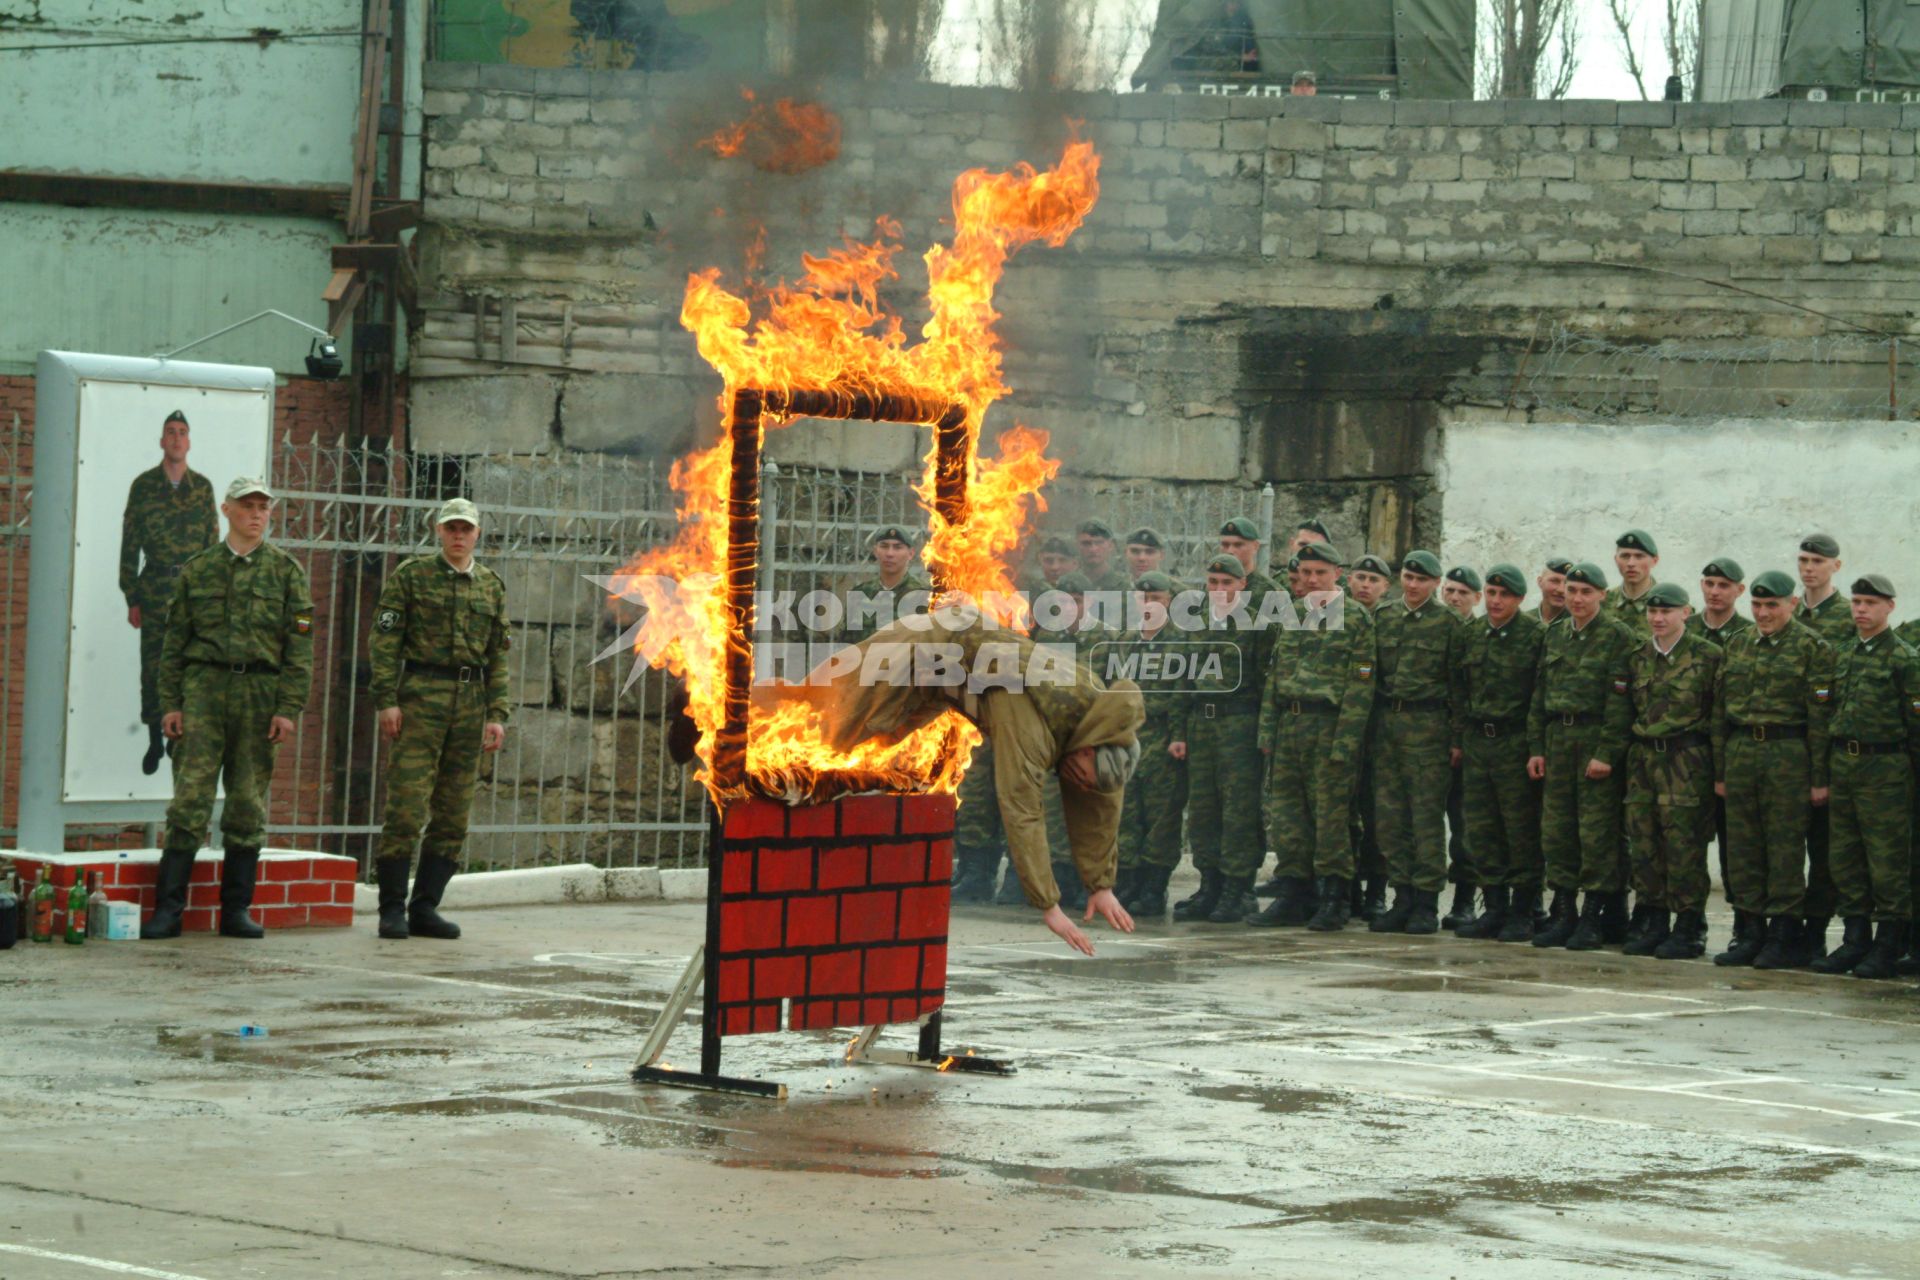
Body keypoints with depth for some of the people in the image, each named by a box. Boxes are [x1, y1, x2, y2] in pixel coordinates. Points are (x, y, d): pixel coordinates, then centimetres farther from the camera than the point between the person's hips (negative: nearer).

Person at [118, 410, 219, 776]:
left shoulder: (202, 487, 8)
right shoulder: (143, 485, 3)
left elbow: (213, 542, 10)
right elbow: (129, 544, 3)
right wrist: (132, 598, -1)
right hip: (154, 587, -1)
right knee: (153, 667, 1)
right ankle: (154, 740, 10)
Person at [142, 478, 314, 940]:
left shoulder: (286, 571, 6)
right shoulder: (197, 569, 9)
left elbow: (300, 645, 2)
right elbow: (175, 640, 9)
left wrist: (289, 708, -7)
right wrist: (170, 703, 1)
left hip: (262, 693, 0)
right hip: (204, 689, 0)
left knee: (248, 808, 4)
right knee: (190, 800, -6)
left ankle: (236, 910, 11)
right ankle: (168, 909, -5)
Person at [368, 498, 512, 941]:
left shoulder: (492, 586, 13)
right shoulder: (411, 575, 3)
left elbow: (499, 655, 13)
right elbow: (385, 639, -2)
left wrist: (497, 714, 4)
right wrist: (386, 700, -10)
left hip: (471, 706, 4)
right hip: (420, 699, -4)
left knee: (453, 816, 4)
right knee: (407, 808, -9)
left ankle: (425, 908, 11)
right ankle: (392, 909, -4)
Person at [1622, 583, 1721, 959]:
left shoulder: (1707, 655, -2)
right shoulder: (1638, 658, 13)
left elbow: (1720, 713, -2)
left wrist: (1718, 767, -6)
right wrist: (1629, 755, 13)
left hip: (1687, 759, -5)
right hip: (1644, 757, 5)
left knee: (1684, 845, -6)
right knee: (1644, 842, 4)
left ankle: (1689, 928, 0)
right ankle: (1654, 924, 12)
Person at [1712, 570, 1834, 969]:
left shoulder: (1812, 648, -3)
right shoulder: (1738, 645, 13)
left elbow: (1819, 716, -6)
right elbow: (1720, 710, 16)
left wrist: (1819, 779, -9)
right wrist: (1719, 770, 12)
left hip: (1788, 756, -5)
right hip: (1740, 753, 5)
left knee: (1785, 849, -3)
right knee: (1742, 848, 6)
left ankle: (1786, 937, 3)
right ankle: (1749, 933, 13)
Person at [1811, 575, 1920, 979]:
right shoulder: (1842, 656, 15)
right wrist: (1825, 771, 14)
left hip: (1884, 767, -7)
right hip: (1842, 762, 7)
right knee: (1845, 860, 9)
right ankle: (1856, 941, 16)